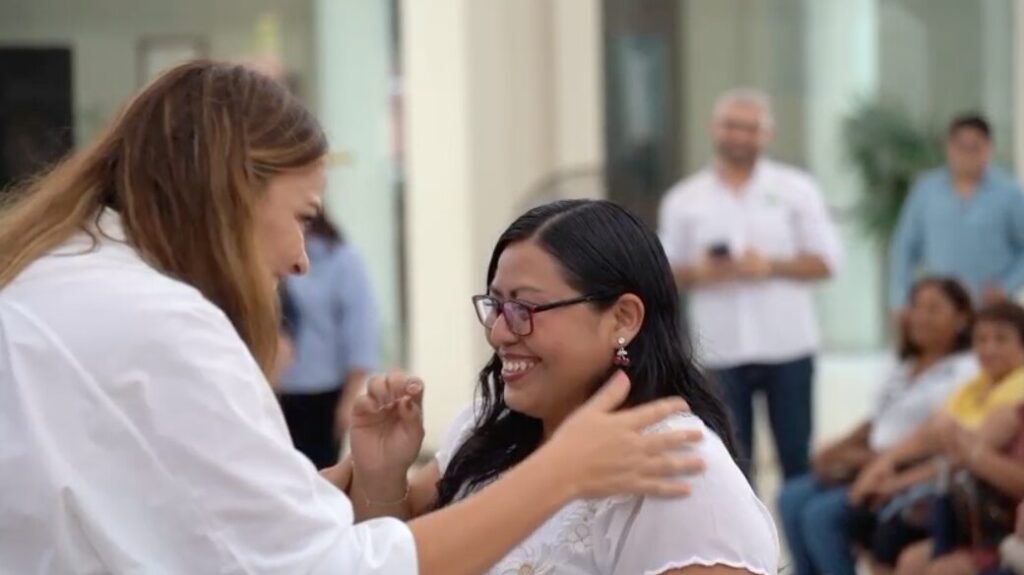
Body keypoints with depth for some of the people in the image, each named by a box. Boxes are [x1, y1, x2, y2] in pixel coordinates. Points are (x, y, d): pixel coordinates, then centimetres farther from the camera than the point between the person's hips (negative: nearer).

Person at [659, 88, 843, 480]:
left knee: (797, 456, 5)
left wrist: (771, 267, -14)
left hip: (788, 346, 0)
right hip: (720, 352, 0)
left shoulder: (796, 189, 4)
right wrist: (699, 273, -14)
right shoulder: (683, 200, 6)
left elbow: (826, 261, 2)